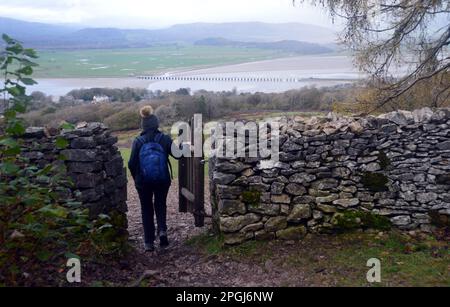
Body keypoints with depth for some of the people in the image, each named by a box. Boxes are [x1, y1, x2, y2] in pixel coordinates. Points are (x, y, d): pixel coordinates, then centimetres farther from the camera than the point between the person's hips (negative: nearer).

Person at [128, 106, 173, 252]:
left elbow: (132, 164, -9)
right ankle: (162, 230, 0)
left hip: (143, 182, 0)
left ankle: (149, 242, 16)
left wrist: (136, 178, 8)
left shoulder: (138, 141, -9)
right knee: (161, 205, 23)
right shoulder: (165, 139, -8)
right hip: (162, 180, 1)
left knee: (146, 209, 14)